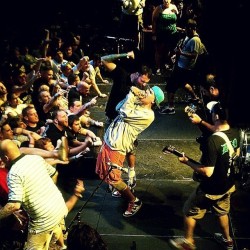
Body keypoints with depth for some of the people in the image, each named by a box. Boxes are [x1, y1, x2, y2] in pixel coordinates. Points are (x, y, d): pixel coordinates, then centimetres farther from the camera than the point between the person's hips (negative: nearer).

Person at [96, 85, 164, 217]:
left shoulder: (148, 114, -17)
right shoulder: (136, 104, 11)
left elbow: (126, 114, -22)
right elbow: (118, 107, 10)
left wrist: (132, 94, -13)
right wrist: (131, 95, 0)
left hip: (117, 147, -9)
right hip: (108, 141, 9)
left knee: (113, 178, -7)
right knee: (103, 173, 19)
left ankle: (134, 201, 11)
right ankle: (123, 191, 38)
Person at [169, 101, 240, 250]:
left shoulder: (213, 141, -35)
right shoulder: (235, 133, -11)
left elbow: (207, 172, -31)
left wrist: (187, 162, -16)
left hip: (212, 189, -7)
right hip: (229, 184, 7)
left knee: (189, 212, 17)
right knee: (222, 212, 31)